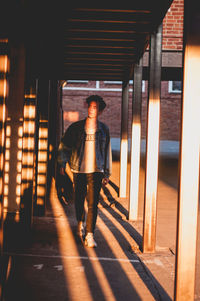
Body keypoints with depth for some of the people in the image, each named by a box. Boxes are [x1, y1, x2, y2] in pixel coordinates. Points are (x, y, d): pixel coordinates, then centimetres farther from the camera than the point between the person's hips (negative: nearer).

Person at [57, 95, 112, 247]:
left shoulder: (104, 129, 4)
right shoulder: (76, 127, 1)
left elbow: (107, 151, 10)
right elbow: (64, 145, 10)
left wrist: (107, 173, 10)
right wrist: (62, 163, 0)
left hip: (96, 171, 0)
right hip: (79, 170, 1)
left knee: (93, 203, -7)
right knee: (79, 200, 11)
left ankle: (89, 235, -4)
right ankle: (81, 222, 41)